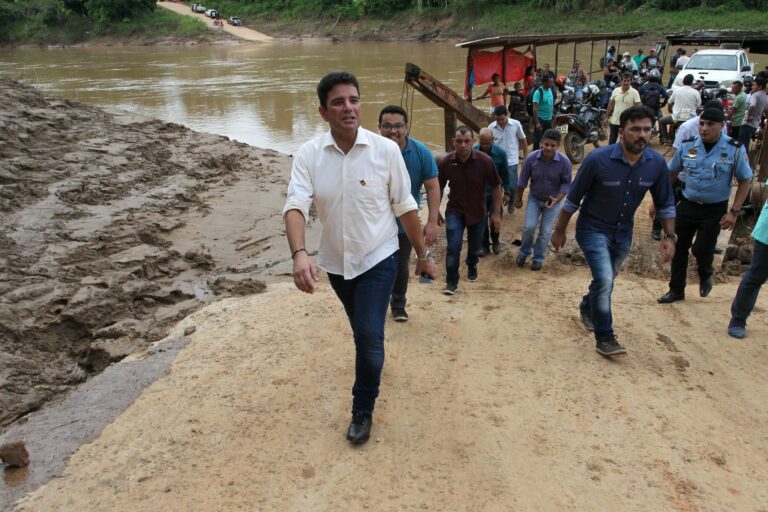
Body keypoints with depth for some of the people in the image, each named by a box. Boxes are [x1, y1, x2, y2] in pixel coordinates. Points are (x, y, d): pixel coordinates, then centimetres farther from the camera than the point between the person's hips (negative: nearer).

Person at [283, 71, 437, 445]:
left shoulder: (386, 150, -14)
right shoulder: (308, 155, -12)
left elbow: (405, 207, -6)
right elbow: (295, 205, -22)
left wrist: (423, 255, 0)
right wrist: (299, 254, -40)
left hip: (377, 259, -2)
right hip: (335, 261, 3)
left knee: (369, 335, -8)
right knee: (362, 330, 24)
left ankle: (363, 411, 15)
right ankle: (372, 362, 56)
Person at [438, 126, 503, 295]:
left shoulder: (484, 161, -19)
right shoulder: (446, 162, -15)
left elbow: (496, 187, -7)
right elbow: (439, 188, 1)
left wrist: (496, 213, -7)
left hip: (478, 212, 1)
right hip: (455, 211, 0)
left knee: (475, 246, 18)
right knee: (453, 247, -12)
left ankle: (472, 266, 51)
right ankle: (451, 281, 7)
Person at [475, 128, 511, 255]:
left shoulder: (500, 153, -13)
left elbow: (505, 174, -2)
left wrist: (507, 192, 1)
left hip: (495, 192, 0)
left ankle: (495, 242, 32)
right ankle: (484, 245, 23)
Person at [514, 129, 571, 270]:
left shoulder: (564, 161, -22)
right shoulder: (531, 158, -19)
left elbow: (566, 183, -11)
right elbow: (523, 180, -6)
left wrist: (557, 199, -25)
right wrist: (518, 198, 4)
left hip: (553, 201, 0)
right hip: (534, 198, 1)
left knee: (545, 232, 3)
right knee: (529, 227, -9)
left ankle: (538, 258, 22)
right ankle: (524, 251, 18)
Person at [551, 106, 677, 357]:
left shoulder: (657, 163, -12)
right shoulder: (598, 159, -24)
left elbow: (665, 203, 2)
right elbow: (573, 199, -13)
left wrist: (669, 236, -3)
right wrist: (559, 231, -6)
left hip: (623, 232, 5)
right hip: (593, 230, -5)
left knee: (606, 280, 20)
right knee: (604, 280, -20)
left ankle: (587, 308, 51)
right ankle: (604, 338, -4)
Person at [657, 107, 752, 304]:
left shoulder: (735, 150, -11)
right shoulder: (687, 146, -5)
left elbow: (745, 181, -3)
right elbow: (671, 173, 7)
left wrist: (734, 212, -10)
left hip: (715, 210, -3)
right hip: (687, 205, 3)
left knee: (702, 249, -4)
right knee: (679, 248, 7)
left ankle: (705, 275, 32)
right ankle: (676, 290, 24)